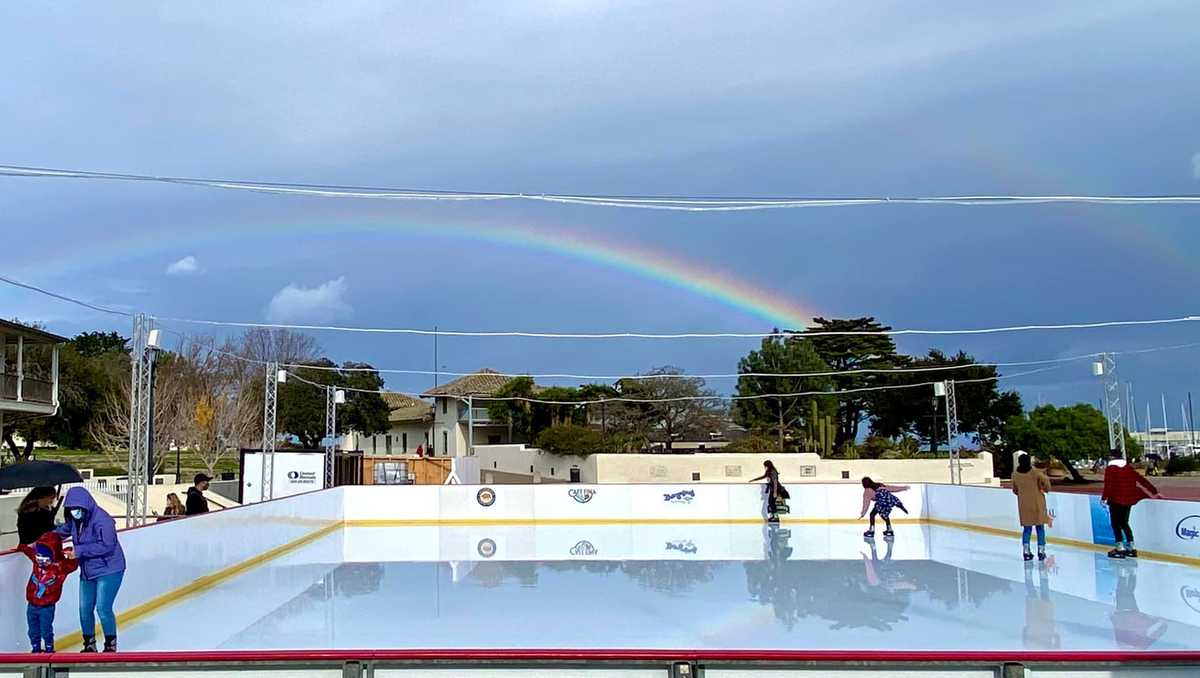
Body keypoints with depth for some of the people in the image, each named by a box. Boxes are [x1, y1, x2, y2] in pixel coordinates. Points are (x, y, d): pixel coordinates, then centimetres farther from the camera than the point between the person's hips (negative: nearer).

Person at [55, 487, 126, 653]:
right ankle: (89, 645, 25)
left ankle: (111, 645, 8)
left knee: (103, 608, -9)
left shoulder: (102, 520, -23)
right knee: (84, 609, 9)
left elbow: (106, 546, -28)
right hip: (87, 572, 8)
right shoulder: (74, 519, 2)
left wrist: (79, 551, -26)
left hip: (108, 570, -8)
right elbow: (62, 531, 21)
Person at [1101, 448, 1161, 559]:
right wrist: (1154, 492, 13)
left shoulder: (1110, 469, -9)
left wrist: (1104, 498, -5)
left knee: (1116, 524, 3)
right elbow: (1142, 481, 8)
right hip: (1128, 500, 6)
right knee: (1124, 523, 18)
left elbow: (1108, 486, -16)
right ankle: (1131, 547, 15)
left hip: (1115, 500, -6)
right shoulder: (1129, 468, 6)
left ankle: (1119, 548, -2)